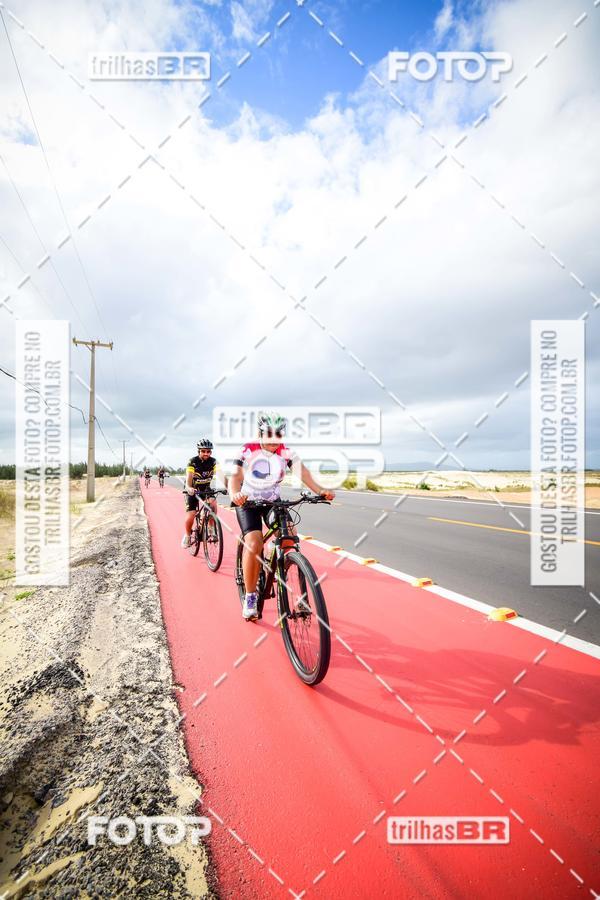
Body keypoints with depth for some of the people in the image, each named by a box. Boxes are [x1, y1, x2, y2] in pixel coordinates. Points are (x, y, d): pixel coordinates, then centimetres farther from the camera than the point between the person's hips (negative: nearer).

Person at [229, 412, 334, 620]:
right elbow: (235, 475, -31)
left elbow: (302, 470, -22)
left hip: (274, 501, 3)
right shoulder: (249, 451, -18)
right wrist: (234, 494, -54)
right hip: (248, 502, -3)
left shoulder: (285, 452, -10)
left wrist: (320, 490, -39)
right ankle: (250, 596, -5)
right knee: (254, 544, -21)